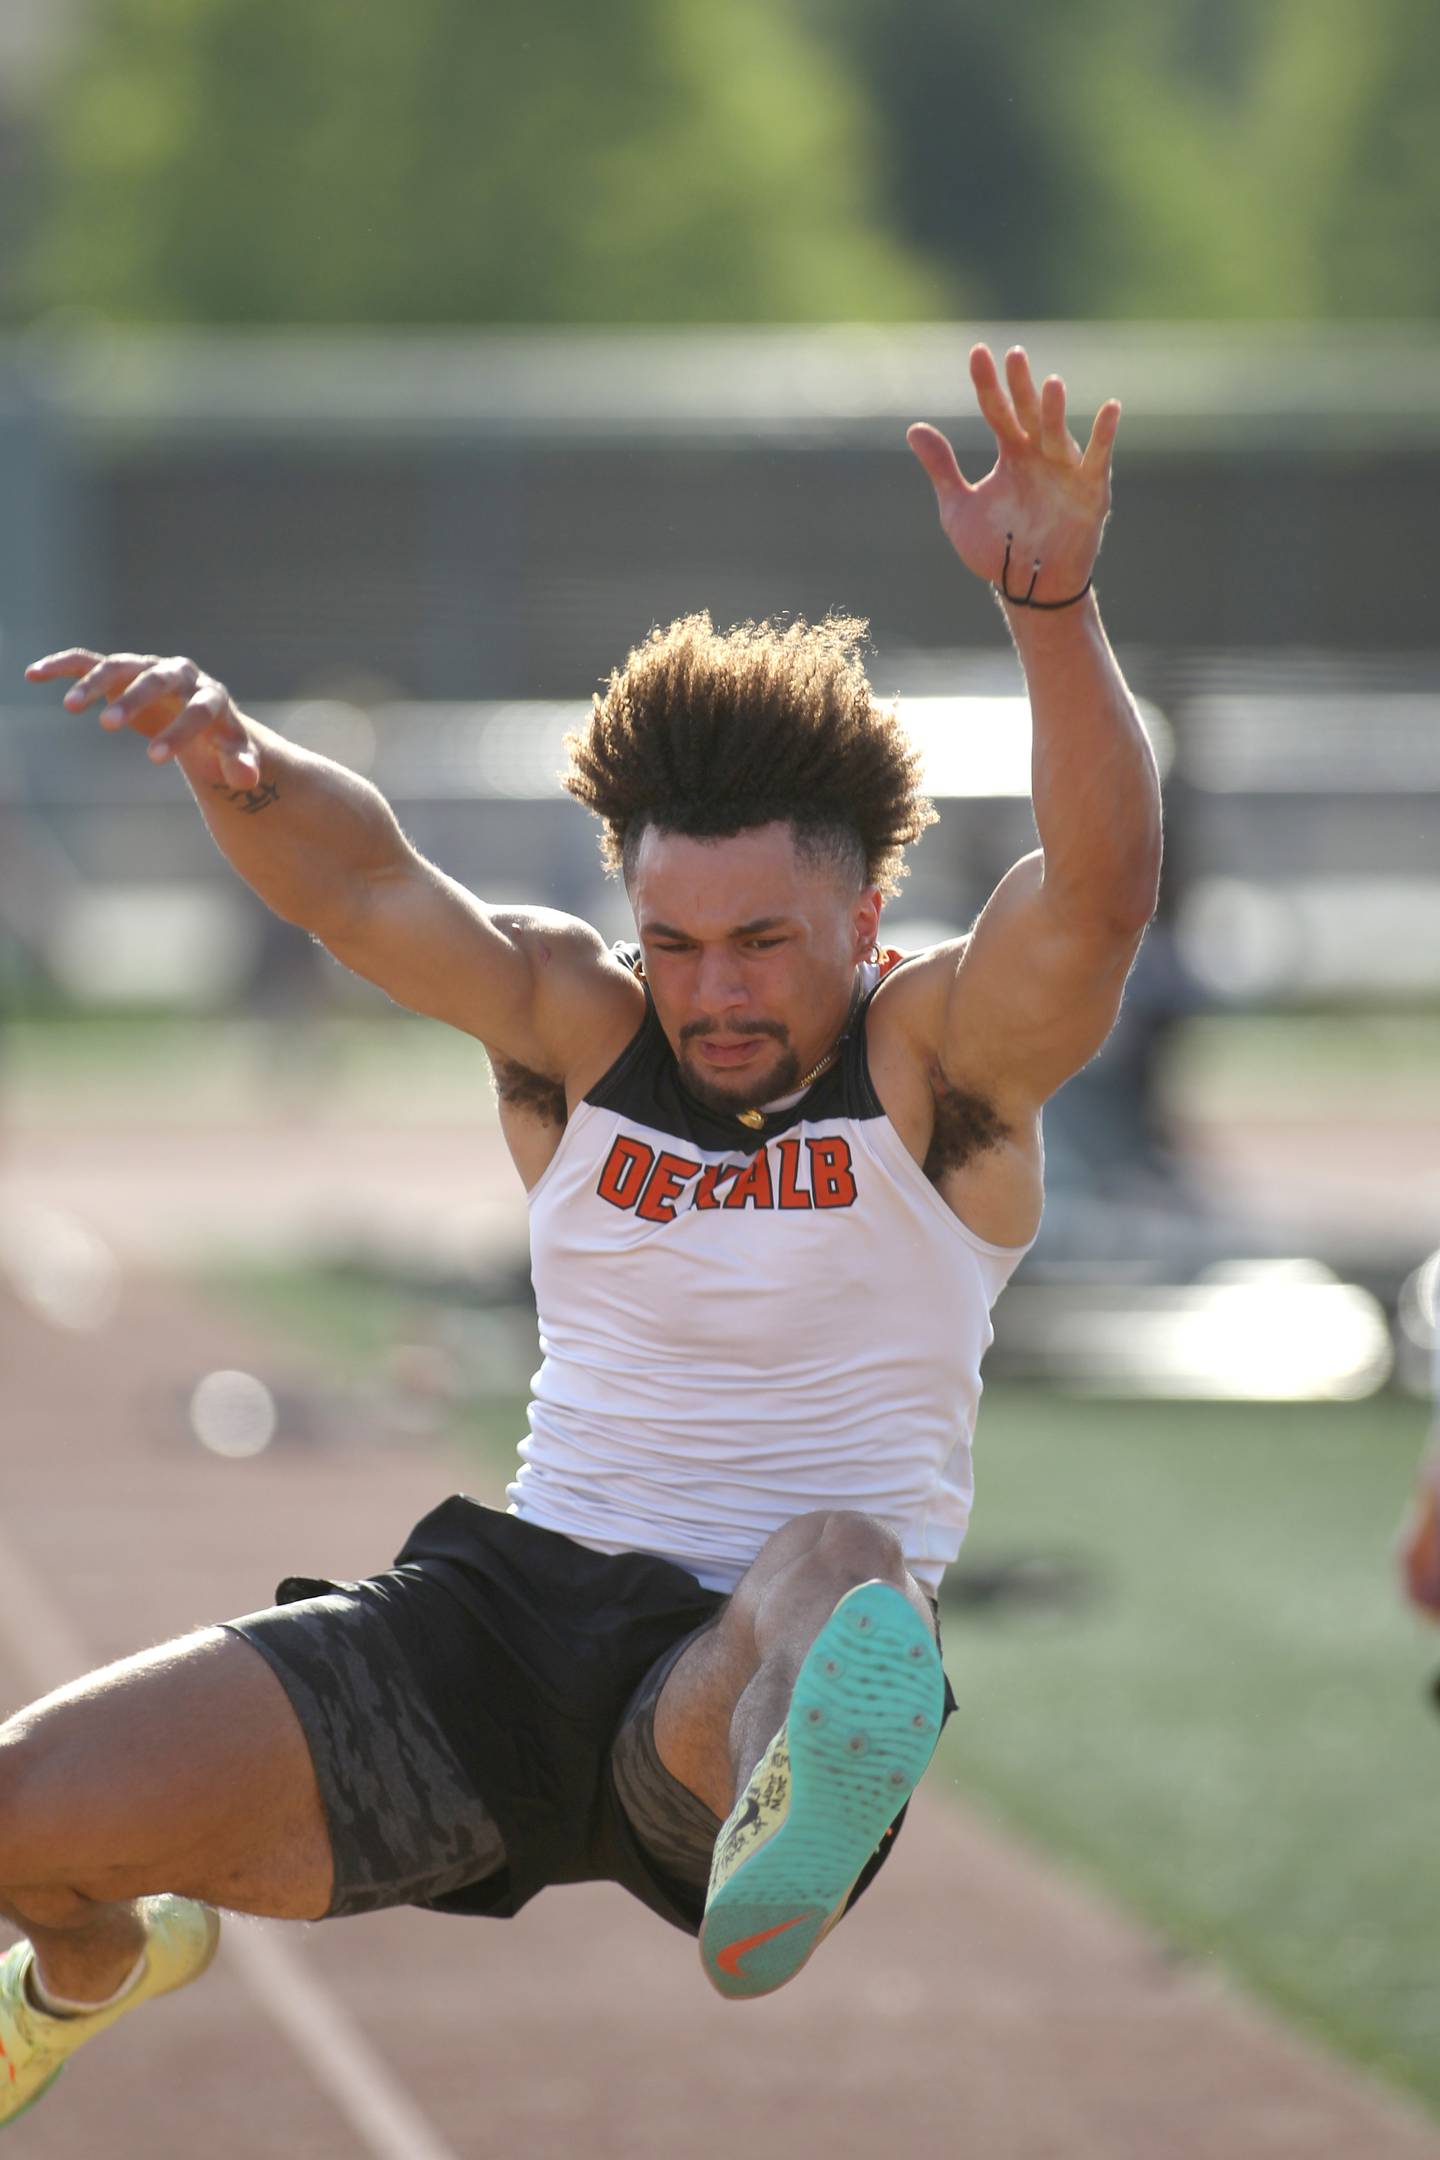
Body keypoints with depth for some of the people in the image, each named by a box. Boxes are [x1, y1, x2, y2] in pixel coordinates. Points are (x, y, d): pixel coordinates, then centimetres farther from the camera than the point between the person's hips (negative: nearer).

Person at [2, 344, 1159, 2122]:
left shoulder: (944, 1056, -3)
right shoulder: (577, 1026, 7)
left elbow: (1102, 890, -22)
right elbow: (360, 885, -6)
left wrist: (1051, 600, -39)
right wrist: (232, 761, -29)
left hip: (740, 1659, -4)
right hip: (510, 1604, 4)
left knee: (839, 1564, -41)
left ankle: (787, 1833, -76)